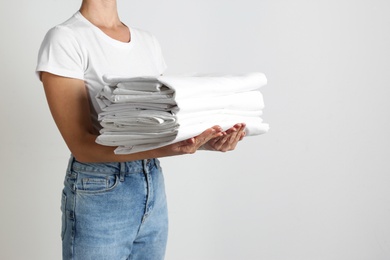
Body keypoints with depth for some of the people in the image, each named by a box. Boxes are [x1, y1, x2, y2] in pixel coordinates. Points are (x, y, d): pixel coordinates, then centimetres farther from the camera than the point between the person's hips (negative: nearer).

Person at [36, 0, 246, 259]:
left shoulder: (149, 41, 7)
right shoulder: (64, 39, -12)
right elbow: (81, 144, -20)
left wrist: (205, 141, -15)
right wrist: (164, 149, -33)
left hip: (154, 185, 6)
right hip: (99, 193, -6)